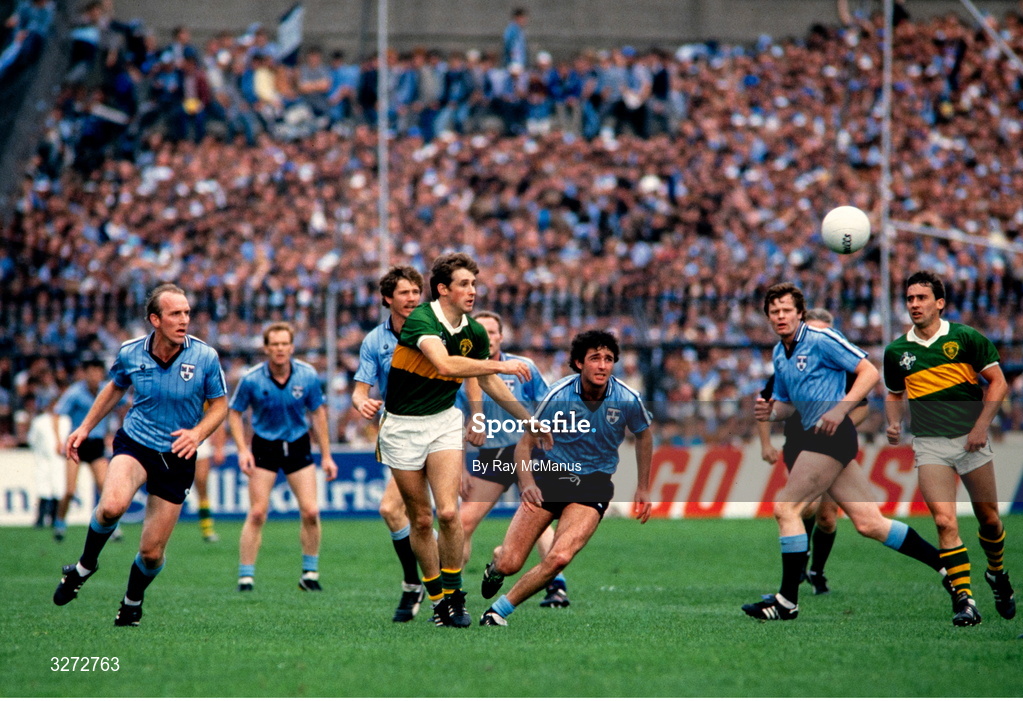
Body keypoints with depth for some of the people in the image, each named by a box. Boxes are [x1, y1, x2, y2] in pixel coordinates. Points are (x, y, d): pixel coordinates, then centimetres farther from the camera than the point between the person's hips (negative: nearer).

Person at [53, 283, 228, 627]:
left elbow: (220, 404, 1)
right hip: (134, 444, 0)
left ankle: (133, 601, 34)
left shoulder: (205, 357, -11)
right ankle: (85, 565, -4)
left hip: (177, 457, 0)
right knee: (112, 505, -33)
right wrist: (85, 427, 14)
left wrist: (198, 433, -18)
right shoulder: (130, 353, -6)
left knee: (152, 552, 1)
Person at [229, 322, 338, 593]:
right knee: (257, 514, -8)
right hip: (264, 446, -2)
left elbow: (318, 412, 2)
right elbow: (235, 413, -3)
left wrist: (326, 455, 3)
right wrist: (242, 450, -15)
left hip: (298, 445, 2)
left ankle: (310, 574, 11)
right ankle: (245, 577, 0)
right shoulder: (252, 380, -15)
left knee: (310, 512, -5)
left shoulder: (308, 376, -10)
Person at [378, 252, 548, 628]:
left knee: (448, 512, -14)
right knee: (420, 519, 2)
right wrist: (502, 365, -33)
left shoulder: (474, 333, 1)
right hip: (403, 425, -4)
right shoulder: (421, 321, -20)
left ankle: (454, 594, -1)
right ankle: (436, 598, 15)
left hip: (444, 421, 4)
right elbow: (444, 364, -37)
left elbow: (489, 383, 17)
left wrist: (528, 419, 19)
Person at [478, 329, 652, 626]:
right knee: (509, 563, -9)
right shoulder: (558, 396, -13)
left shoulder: (627, 400, -10)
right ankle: (497, 560, 32)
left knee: (559, 557, -28)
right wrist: (527, 483, -22)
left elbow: (644, 435, 12)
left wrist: (643, 488, 15)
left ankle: (499, 611, -9)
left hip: (595, 482, 0)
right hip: (552, 473, 0)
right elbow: (526, 443, -4)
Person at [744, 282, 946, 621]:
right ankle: (948, 565, 11)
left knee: (786, 507, -11)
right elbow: (787, 404, 27)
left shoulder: (821, 340, -8)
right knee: (869, 523, 4)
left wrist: (840, 409, -21)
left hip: (832, 432, -9)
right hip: (817, 437, 9)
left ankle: (787, 600, -7)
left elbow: (869, 371, -11)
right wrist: (770, 411, 4)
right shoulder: (779, 355, 17)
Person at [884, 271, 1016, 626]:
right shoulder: (896, 351, 4)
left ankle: (997, 573, 40)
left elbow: (998, 382, 0)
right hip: (929, 444, 1)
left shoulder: (967, 338, -4)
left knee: (988, 517, 10)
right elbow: (894, 394, 19)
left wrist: (981, 425, -11)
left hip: (970, 440, -1)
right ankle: (964, 600, -17)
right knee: (945, 520, -16)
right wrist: (894, 423, -1)